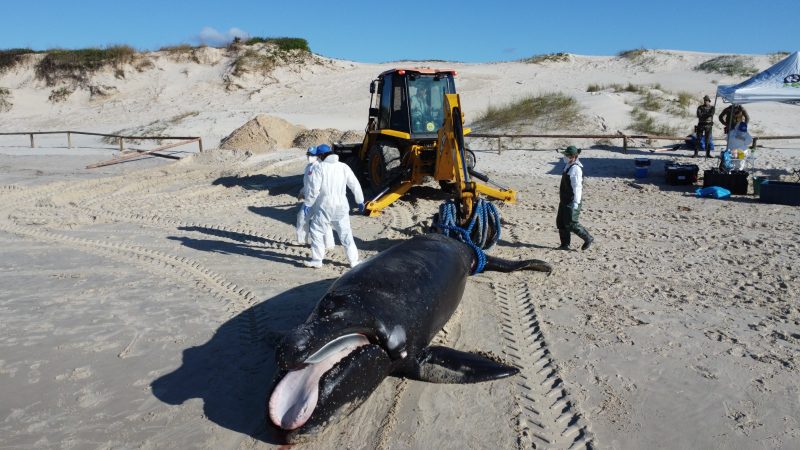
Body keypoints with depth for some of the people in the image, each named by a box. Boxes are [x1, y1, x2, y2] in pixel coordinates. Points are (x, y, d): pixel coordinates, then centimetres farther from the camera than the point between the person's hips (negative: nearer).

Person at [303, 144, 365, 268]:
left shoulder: (319, 168, -8)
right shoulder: (344, 167, 4)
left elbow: (313, 189, -13)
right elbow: (355, 185, 6)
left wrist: (307, 203, -1)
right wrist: (360, 201, 16)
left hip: (324, 207, -4)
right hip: (341, 206, 4)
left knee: (316, 232, 10)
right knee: (345, 233, 11)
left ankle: (317, 260, 12)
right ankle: (353, 261, 15)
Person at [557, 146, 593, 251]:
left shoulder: (575, 168, -20)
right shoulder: (569, 166, 11)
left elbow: (577, 187, -24)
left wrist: (576, 202, -26)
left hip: (572, 202, -10)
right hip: (565, 200, 10)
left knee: (570, 224, -5)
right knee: (560, 222, 12)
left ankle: (588, 238, 12)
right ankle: (565, 244, 21)